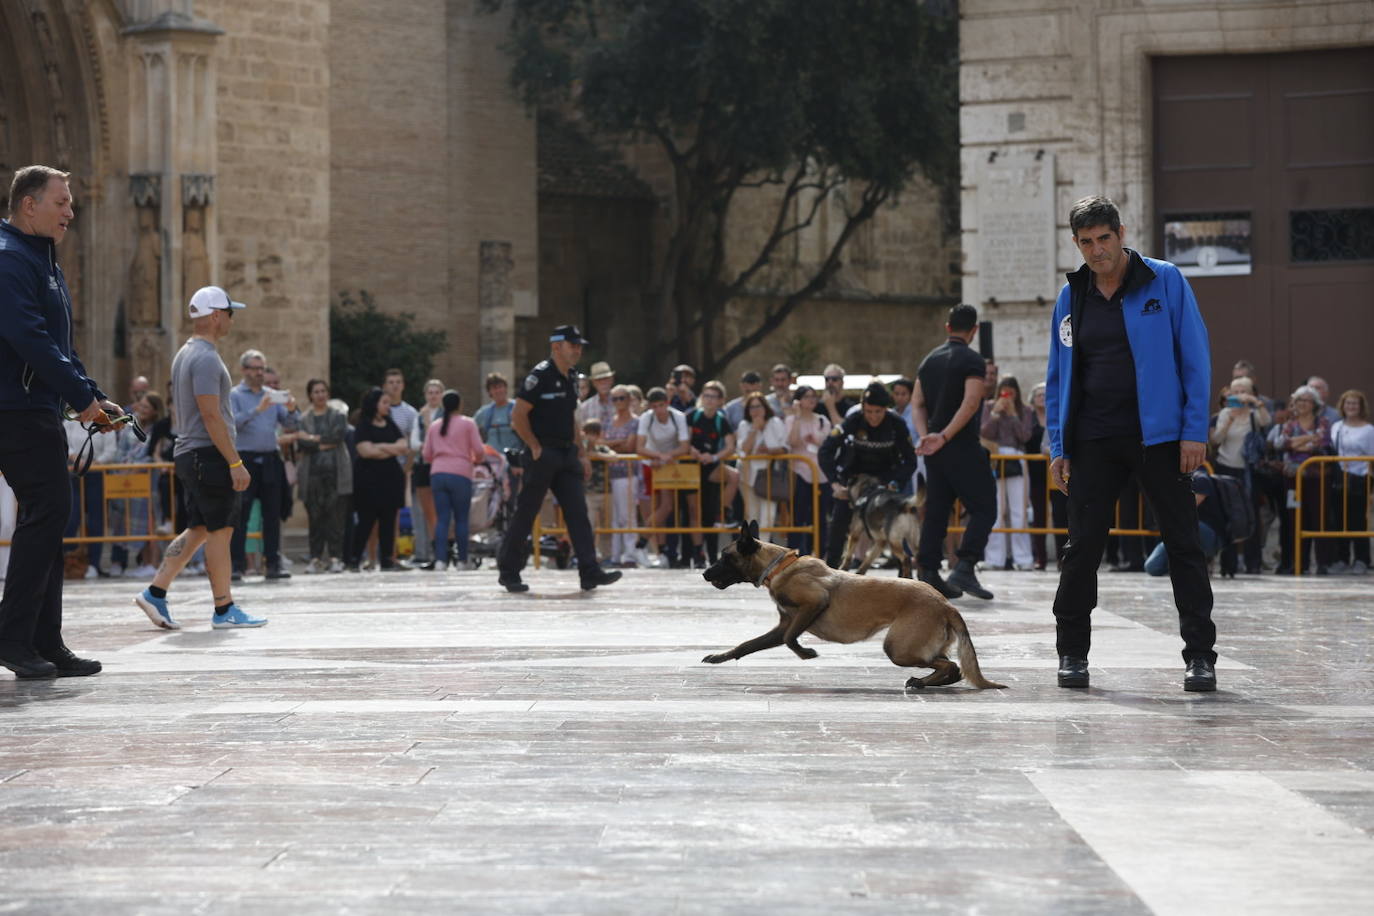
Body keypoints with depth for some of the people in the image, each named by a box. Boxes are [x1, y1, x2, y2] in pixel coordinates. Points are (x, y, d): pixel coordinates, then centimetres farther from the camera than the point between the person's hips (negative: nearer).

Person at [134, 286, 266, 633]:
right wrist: (235, 463, -19)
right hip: (210, 453, -10)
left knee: (198, 530, 13)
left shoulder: (184, 354, 18)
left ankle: (155, 593, 10)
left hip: (190, 455, 10)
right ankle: (224, 610, -2)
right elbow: (211, 416, -20)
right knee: (220, 532, -5)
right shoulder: (206, 358, -14)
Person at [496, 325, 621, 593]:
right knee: (525, 513, 0)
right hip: (543, 454, -8)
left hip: (567, 454, 8)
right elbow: (518, 416, -14)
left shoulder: (571, 379, 15)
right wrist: (535, 447, -15)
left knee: (578, 512, -2)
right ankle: (509, 572, 10)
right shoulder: (540, 376, -10)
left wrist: (580, 454, 18)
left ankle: (590, 572, -7)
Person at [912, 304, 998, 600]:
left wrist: (925, 436, -1)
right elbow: (971, 402, -20)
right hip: (962, 445, -7)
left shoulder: (930, 360, 15)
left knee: (936, 510, 9)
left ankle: (928, 574, 4)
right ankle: (964, 568, -18)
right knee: (983, 508, -4)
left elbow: (917, 403, 11)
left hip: (934, 448, 7)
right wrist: (944, 436, -18)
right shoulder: (972, 360, -8)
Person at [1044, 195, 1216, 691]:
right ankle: (1072, 652, 15)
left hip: (1158, 436, -3)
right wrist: (1058, 446, 6)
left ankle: (1200, 655, 3)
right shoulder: (1071, 297, 8)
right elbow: (1058, 377, 13)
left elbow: (1195, 358, -3)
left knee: (1183, 544, -1)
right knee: (1082, 546, 3)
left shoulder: (1165, 282, -2)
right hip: (1093, 440, 3)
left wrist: (1195, 431, -10)